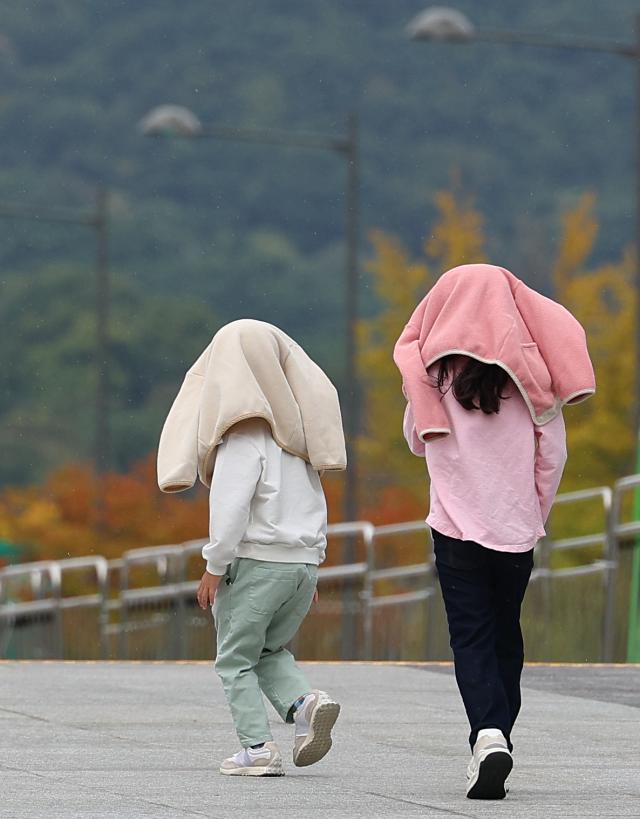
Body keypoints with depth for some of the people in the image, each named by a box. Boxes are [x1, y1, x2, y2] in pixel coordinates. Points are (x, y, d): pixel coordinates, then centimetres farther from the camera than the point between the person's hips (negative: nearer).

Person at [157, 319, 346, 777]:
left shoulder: (245, 432, -11)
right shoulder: (293, 426, 13)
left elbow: (231, 503, -19)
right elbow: (315, 499, 16)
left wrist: (215, 566, -14)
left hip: (255, 560, -7)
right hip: (303, 560, 7)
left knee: (236, 659, 5)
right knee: (271, 651, 20)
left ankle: (257, 747, -5)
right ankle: (305, 702, -6)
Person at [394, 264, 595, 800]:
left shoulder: (431, 373, -4)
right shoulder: (531, 372, -3)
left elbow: (417, 442, 9)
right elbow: (553, 454, 0)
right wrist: (536, 514, 11)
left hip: (456, 527, -2)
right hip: (517, 525, 2)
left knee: (471, 636, 0)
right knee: (505, 634, 16)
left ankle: (489, 734, -20)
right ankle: (501, 733, 20)